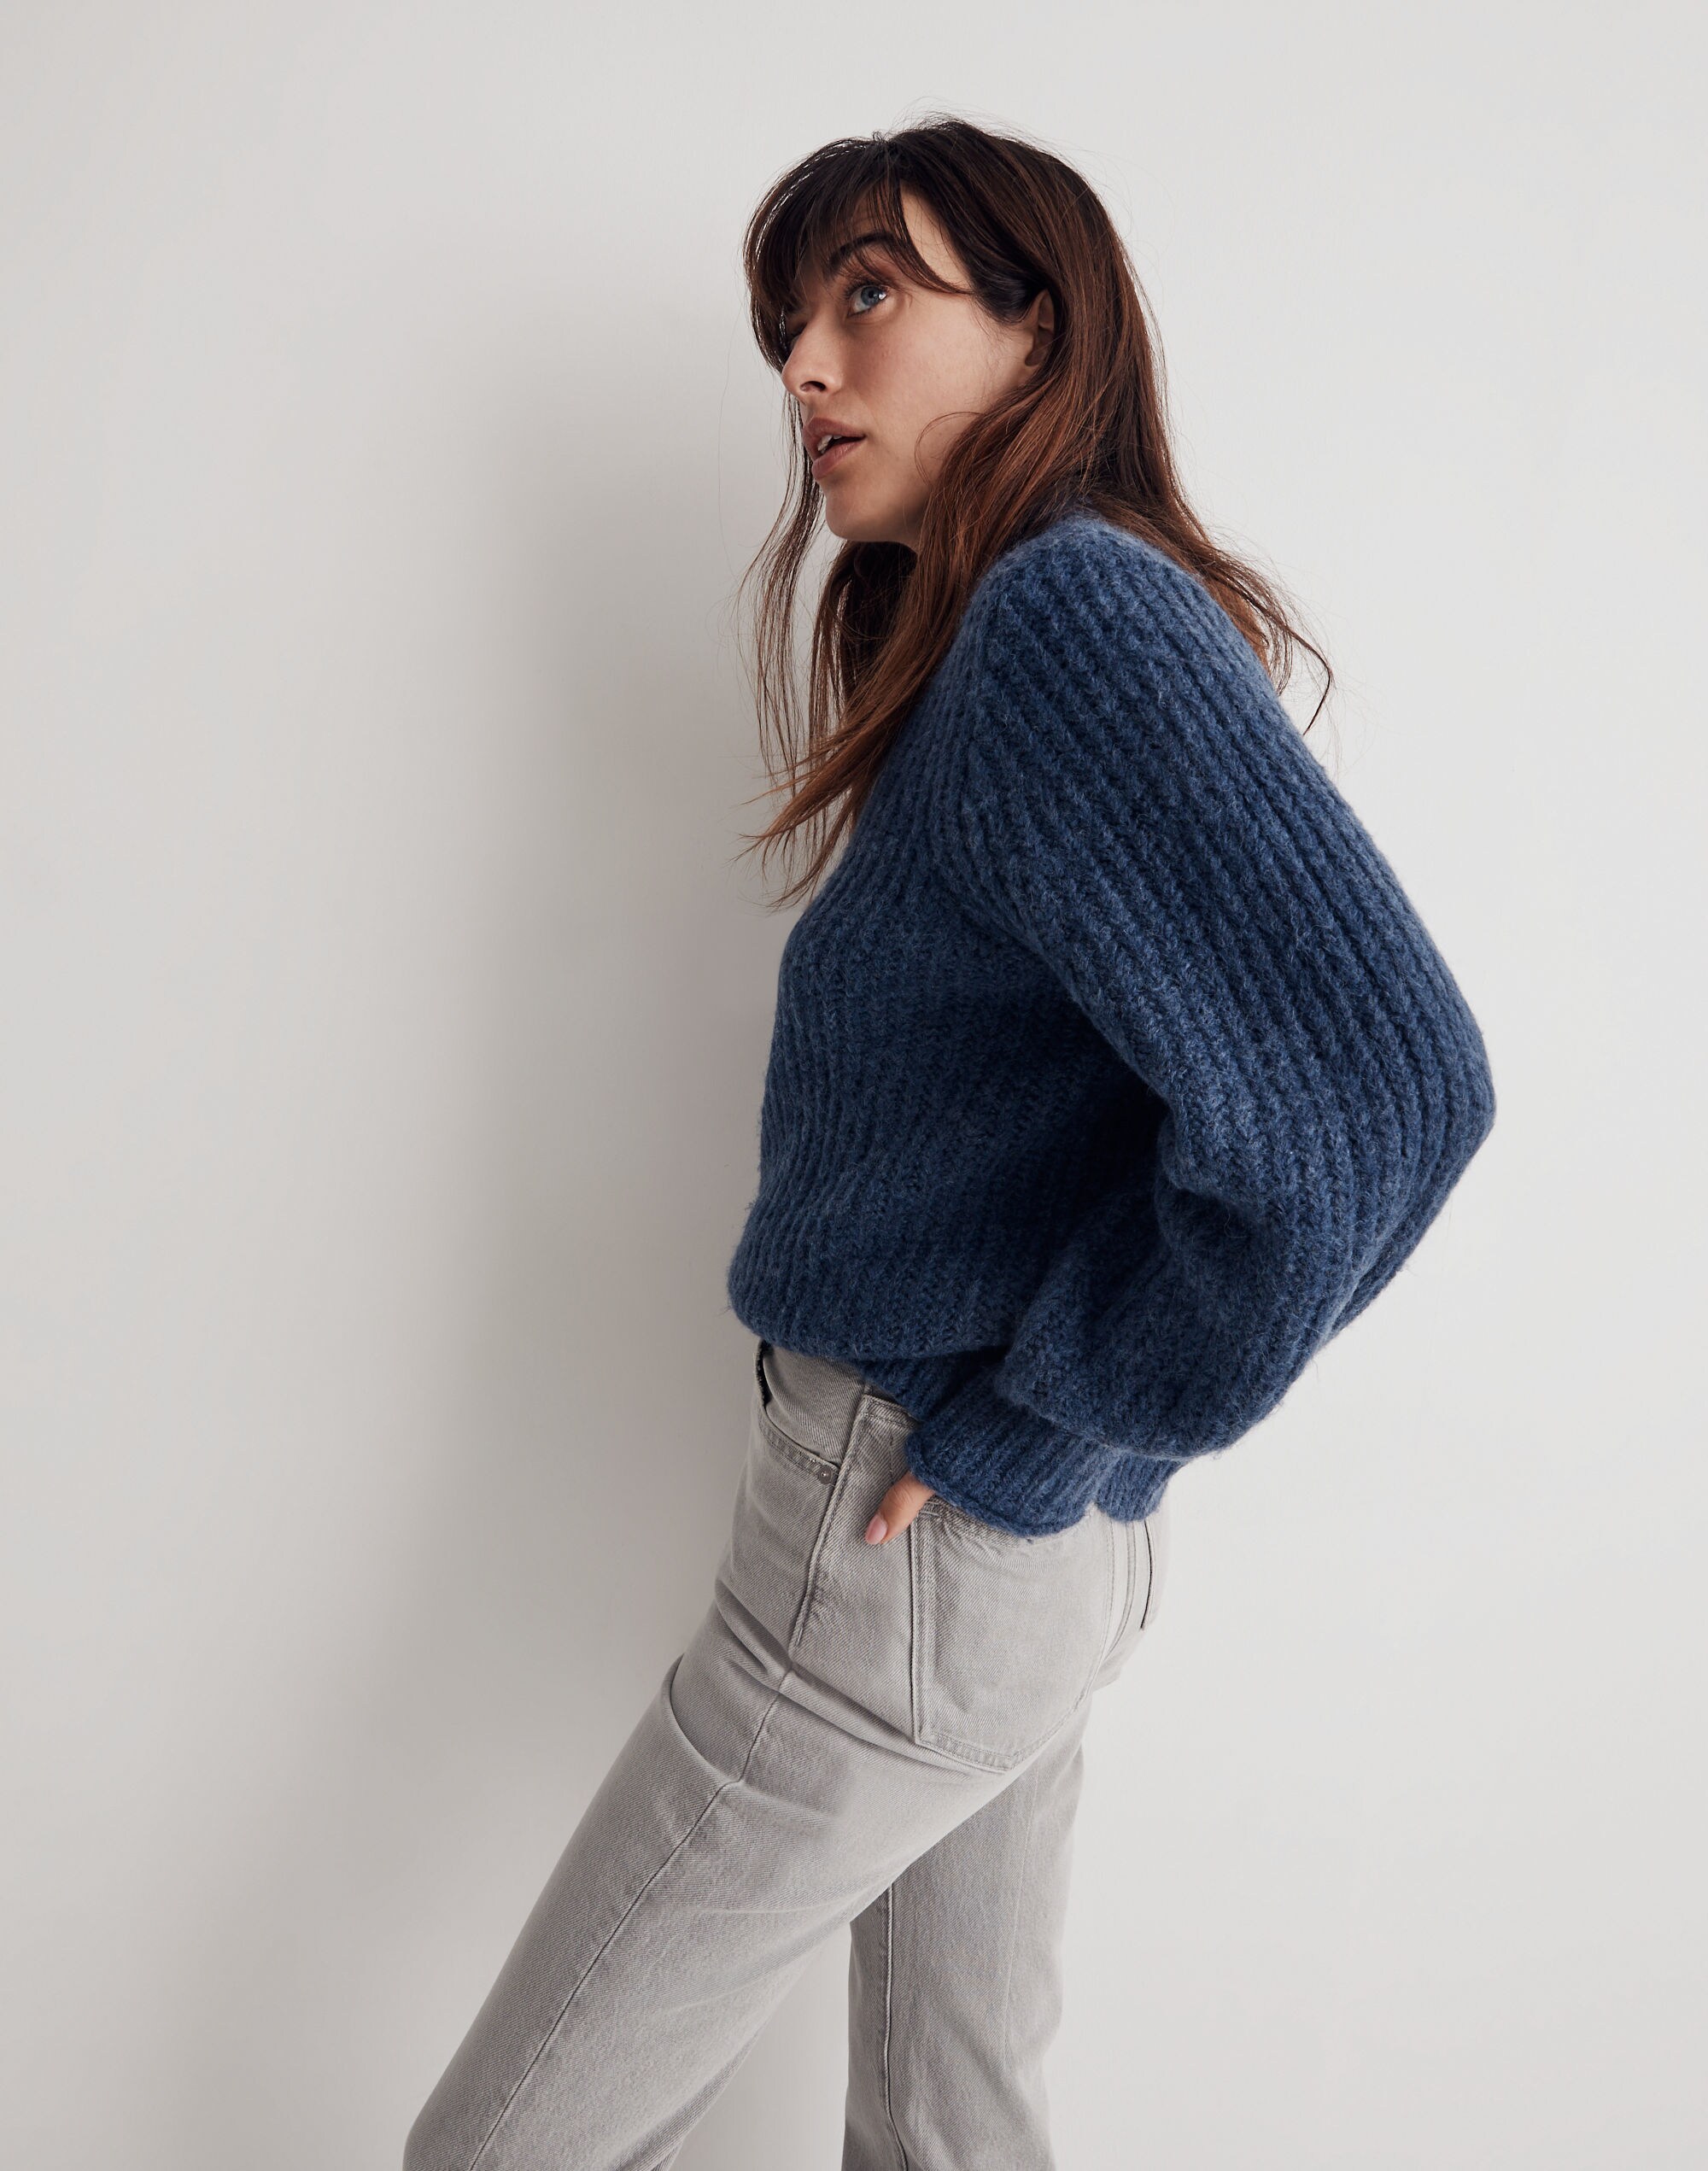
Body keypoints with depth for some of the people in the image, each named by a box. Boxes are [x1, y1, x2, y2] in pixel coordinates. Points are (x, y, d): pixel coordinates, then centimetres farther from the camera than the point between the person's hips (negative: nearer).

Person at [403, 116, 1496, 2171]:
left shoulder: (1078, 607, -19)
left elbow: (1373, 1090, -31)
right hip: (1041, 1553, 9)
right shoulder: (1012, 633, 11)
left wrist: (1039, 1434, -19)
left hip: (917, 1544, -9)